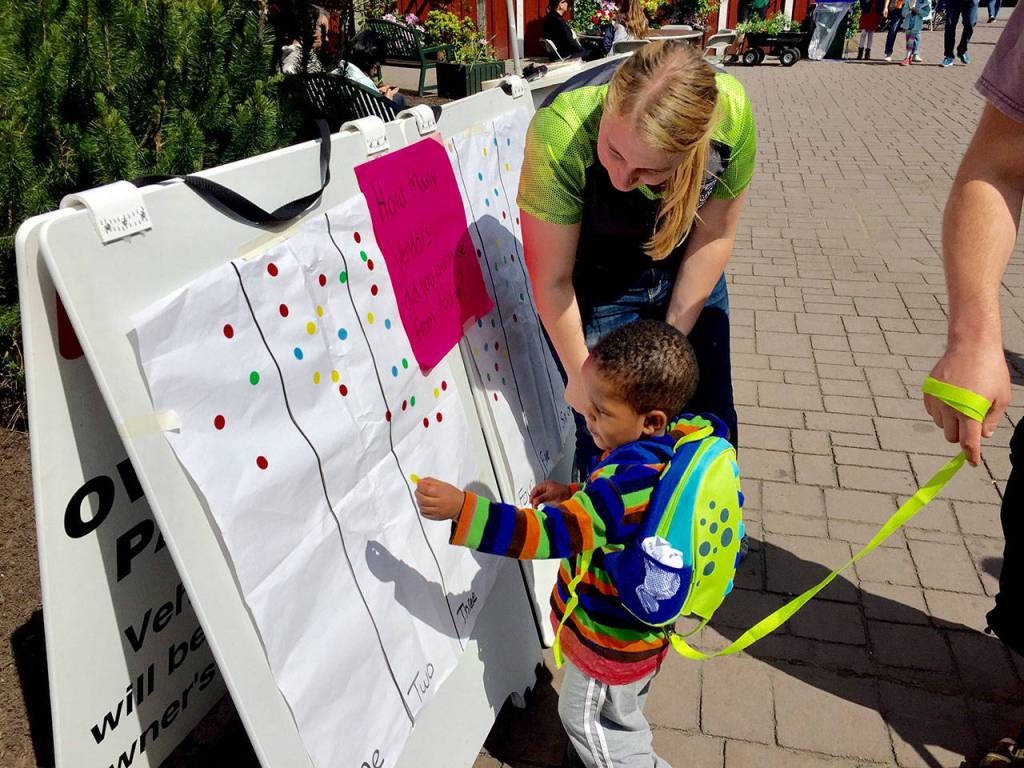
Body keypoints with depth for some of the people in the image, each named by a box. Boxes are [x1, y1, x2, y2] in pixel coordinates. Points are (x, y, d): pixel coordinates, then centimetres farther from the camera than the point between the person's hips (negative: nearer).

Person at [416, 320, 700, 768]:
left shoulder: (629, 476, -39)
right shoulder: (661, 449, -9)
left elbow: (551, 533, -45)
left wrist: (461, 508, -50)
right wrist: (571, 495, -1)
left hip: (610, 639, -9)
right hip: (640, 623, 9)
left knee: (584, 718, 19)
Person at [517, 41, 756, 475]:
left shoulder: (731, 112, -26)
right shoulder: (560, 133, -35)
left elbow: (714, 232, -11)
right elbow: (551, 280, -25)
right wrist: (580, 378, -13)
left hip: (684, 273, 3)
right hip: (593, 288, -3)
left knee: (713, 420, 15)